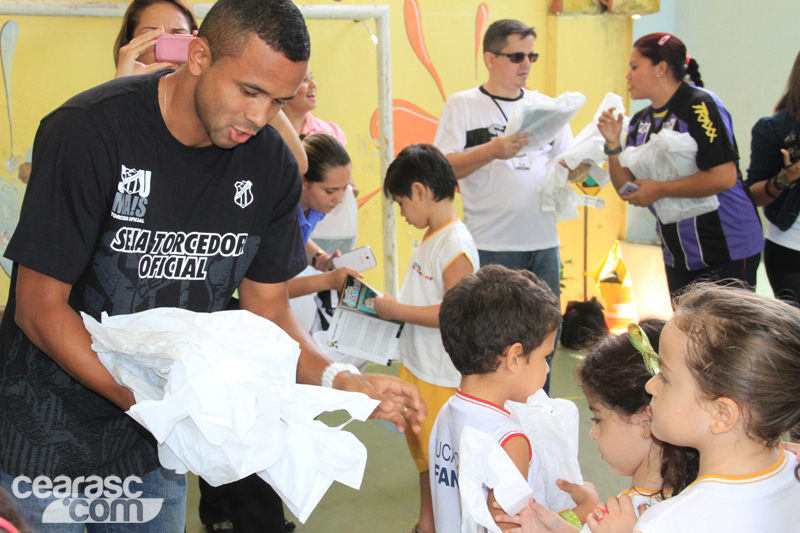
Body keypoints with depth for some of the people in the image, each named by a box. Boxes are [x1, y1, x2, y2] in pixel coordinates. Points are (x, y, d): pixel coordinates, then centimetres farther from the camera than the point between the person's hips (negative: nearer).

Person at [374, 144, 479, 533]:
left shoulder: (455, 244, -21)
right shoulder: (432, 238, 8)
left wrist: (397, 310, -20)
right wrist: (393, 307, 5)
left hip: (442, 376, -10)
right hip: (416, 365, 10)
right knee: (422, 450, 22)